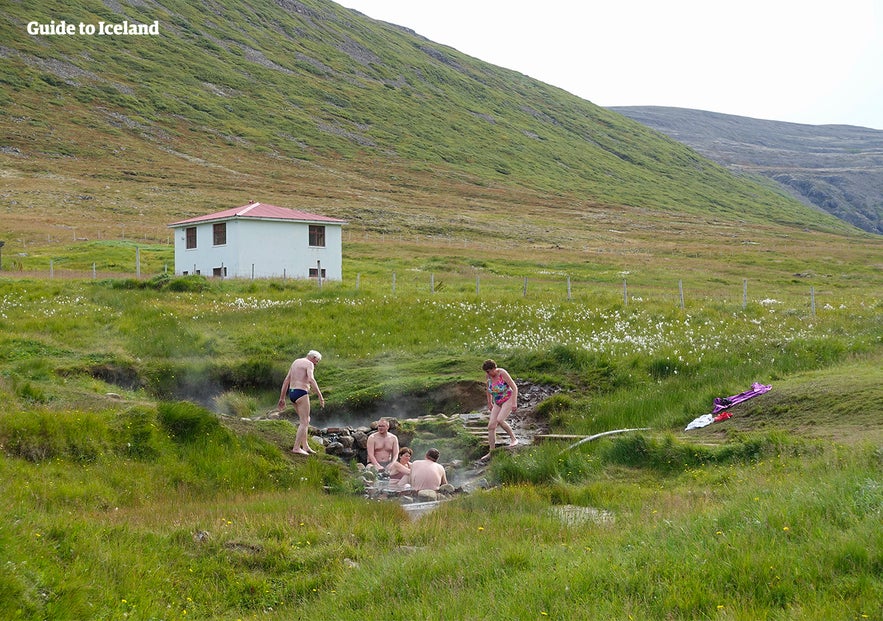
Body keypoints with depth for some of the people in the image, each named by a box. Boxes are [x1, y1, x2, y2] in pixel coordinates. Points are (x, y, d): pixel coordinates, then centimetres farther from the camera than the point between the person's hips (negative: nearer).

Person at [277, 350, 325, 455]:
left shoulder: (296, 362, 20)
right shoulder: (309, 364, -5)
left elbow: (286, 381, 18)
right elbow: (311, 380, -24)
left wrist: (282, 398, 20)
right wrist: (320, 396, -23)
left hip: (292, 393, 9)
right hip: (301, 393, -9)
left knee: (305, 419, 18)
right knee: (304, 422, -5)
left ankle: (305, 446, 14)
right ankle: (296, 448, -10)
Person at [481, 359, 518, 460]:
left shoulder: (502, 373, -20)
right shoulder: (489, 375, -3)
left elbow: (514, 387, -19)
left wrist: (514, 403, -23)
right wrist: (489, 403, 19)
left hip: (508, 400, -6)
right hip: (498, 404, 6)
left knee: (499, 420, -28)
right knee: (491, 426, -5)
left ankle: (513, 438, -7)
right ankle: (491, 452, -2)